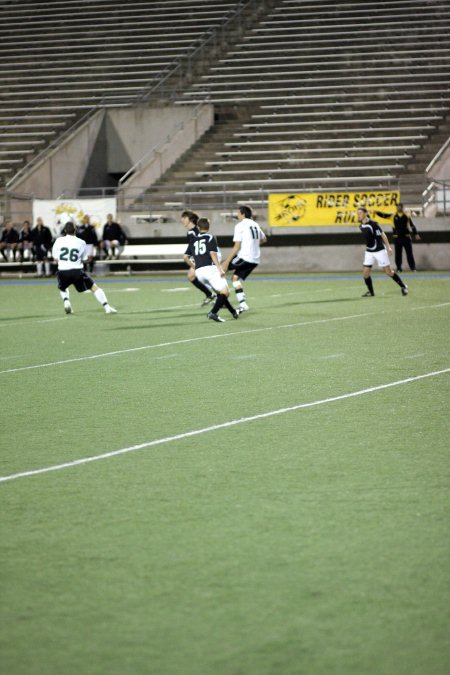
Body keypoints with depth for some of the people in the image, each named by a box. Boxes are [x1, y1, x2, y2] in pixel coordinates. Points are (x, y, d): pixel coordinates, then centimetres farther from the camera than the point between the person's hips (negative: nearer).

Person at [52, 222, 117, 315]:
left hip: (63, 271, 1)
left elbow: (56, 258, 6)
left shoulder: (59, 241, 3)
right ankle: (106, 306, -2)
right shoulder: (81, 243, 3)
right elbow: (82, 258, 10)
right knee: (94, 287, 9)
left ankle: (66, 301, 4)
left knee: (62, 288, 32)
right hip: (77, 271, -1)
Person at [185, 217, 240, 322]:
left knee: (220, 291, 22)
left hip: (199, 272, 6)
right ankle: (213, 313, -27)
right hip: (210, 268, -6)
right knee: (225, 292, -8)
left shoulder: (193, 240, 18)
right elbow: (212, 253, -10)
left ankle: (233, 312, 27)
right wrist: (220, 269, -13)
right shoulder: (210, 238, 4)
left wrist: (194, 267, 37)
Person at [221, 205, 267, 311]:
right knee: (236, 278, 15)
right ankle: (242, 304, 4)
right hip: (255, 260, 8)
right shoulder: (255, 224, 15)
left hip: (244, 257, -8)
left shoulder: (240, 225, -7)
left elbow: (237, 246, -13)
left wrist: (227, 261, -12)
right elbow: (264, 239, 32)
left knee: (221, 267, 3)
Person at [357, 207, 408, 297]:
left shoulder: (373, 224, -18)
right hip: (369, 252, 6)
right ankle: (370, 291, 14)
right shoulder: (361, 226, 3)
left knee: (388, 272, -1)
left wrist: (388, 247, -16)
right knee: (365, 273, -3)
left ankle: (403, 287, 15)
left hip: (379, 251, -6)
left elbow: (382, 235, -13)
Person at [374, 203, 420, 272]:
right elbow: (384, 215, -3)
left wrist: (416, 234, 3)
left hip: (406, 237, -1)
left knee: (409, 253, 1)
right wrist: (377, 212, -20)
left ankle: (413, 268, 7)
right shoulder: (393, 215, 4)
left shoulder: (407, 216, 3)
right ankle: (399, 268, 8)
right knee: (398, 253, 1)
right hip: (397, 237, 1)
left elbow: (412, 226, 7)